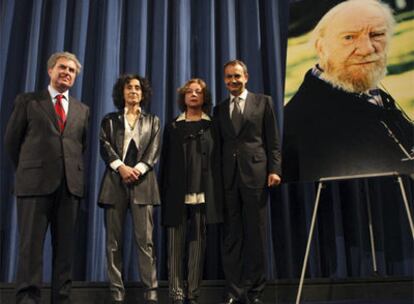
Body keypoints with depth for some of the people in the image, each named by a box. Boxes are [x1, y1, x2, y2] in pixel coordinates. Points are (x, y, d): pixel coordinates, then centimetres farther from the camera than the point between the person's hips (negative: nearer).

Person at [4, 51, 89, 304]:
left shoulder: (82, 110, 17)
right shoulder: (28, 101, 8)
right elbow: (12, 140, 10)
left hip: (70, 185, 3)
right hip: (36, 183, -3)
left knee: (65, 246, 5)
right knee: (31, 245, -3)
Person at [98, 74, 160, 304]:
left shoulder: (152, 120, 19)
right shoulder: (110, 120, 18)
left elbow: (154, 150, 6)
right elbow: (105, 146, 3)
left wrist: (138, 169, -11)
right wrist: (121, 167, -13)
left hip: (142, 181, -1)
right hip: (115, 182, 1)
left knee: (145, 239, -9)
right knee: (113, 240, -1)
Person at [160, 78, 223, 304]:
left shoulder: (212, 127, 10)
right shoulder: (173, 127, 14)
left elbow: (218, 162, 5)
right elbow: (165, 162, 11)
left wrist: (218, 195, -3)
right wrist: (164, 193, 3)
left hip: (202, 194, -1)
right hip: (177, 194, 1)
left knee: (197, 243, 1)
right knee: (176, 244, -1)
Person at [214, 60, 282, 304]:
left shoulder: (263, 102, 8)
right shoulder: (219, 109, 16)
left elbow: (273, 140, 3)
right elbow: (219, 145, 13)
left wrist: (274, 169, -8)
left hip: (255, 174, -2)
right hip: (228, 177, 3)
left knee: (256, 235, 2)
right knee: (231, 236, 4)